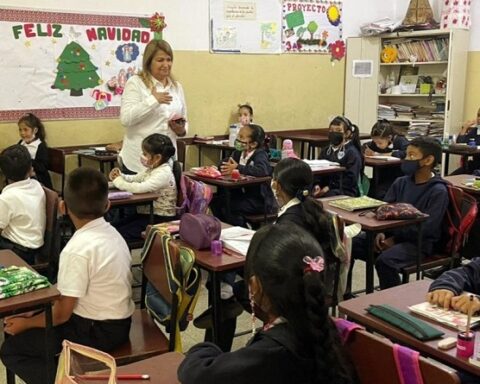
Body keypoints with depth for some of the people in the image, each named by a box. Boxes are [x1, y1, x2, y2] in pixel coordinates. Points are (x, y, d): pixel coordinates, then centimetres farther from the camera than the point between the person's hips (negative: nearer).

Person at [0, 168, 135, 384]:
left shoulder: (77, 250, -25)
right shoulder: (111, 232, 0)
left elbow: (62, 314, -18)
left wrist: (26, 323, -2)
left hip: (97, 332, -8)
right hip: (118, 321, 8)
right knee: (39, 312, 23)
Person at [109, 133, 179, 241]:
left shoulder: (164, 173, -20)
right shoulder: (152, 169, 8)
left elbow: (141, 188, -31)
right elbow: (135, 178, 19)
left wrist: (119, 181, -18)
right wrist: (120, 176, -2)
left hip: (161, 218, -9)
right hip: (147, 213, 9)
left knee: (121, 234, -17)